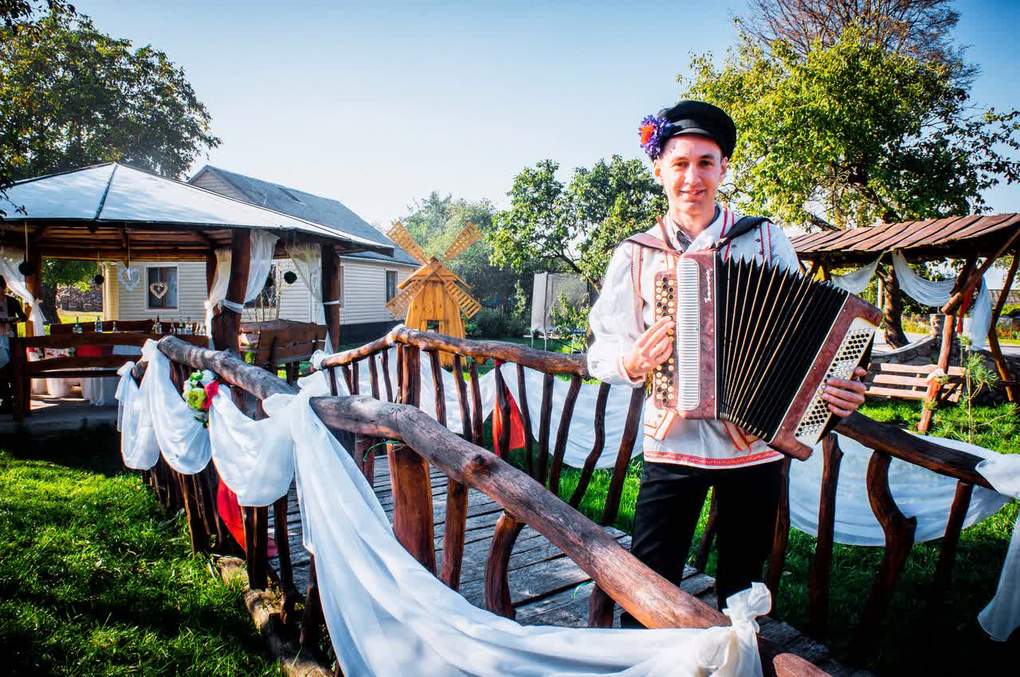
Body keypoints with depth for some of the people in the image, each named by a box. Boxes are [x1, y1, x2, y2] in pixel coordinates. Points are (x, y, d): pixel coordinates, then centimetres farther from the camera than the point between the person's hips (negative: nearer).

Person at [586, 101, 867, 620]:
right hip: (673, 445, -1)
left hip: (757, 443, 2)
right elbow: (602, 351, -1)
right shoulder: (635, 255, -1)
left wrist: (837, 385, -14)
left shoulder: (767, 240, 1)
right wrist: (633, 361, -23)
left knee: (741, 586, 20)